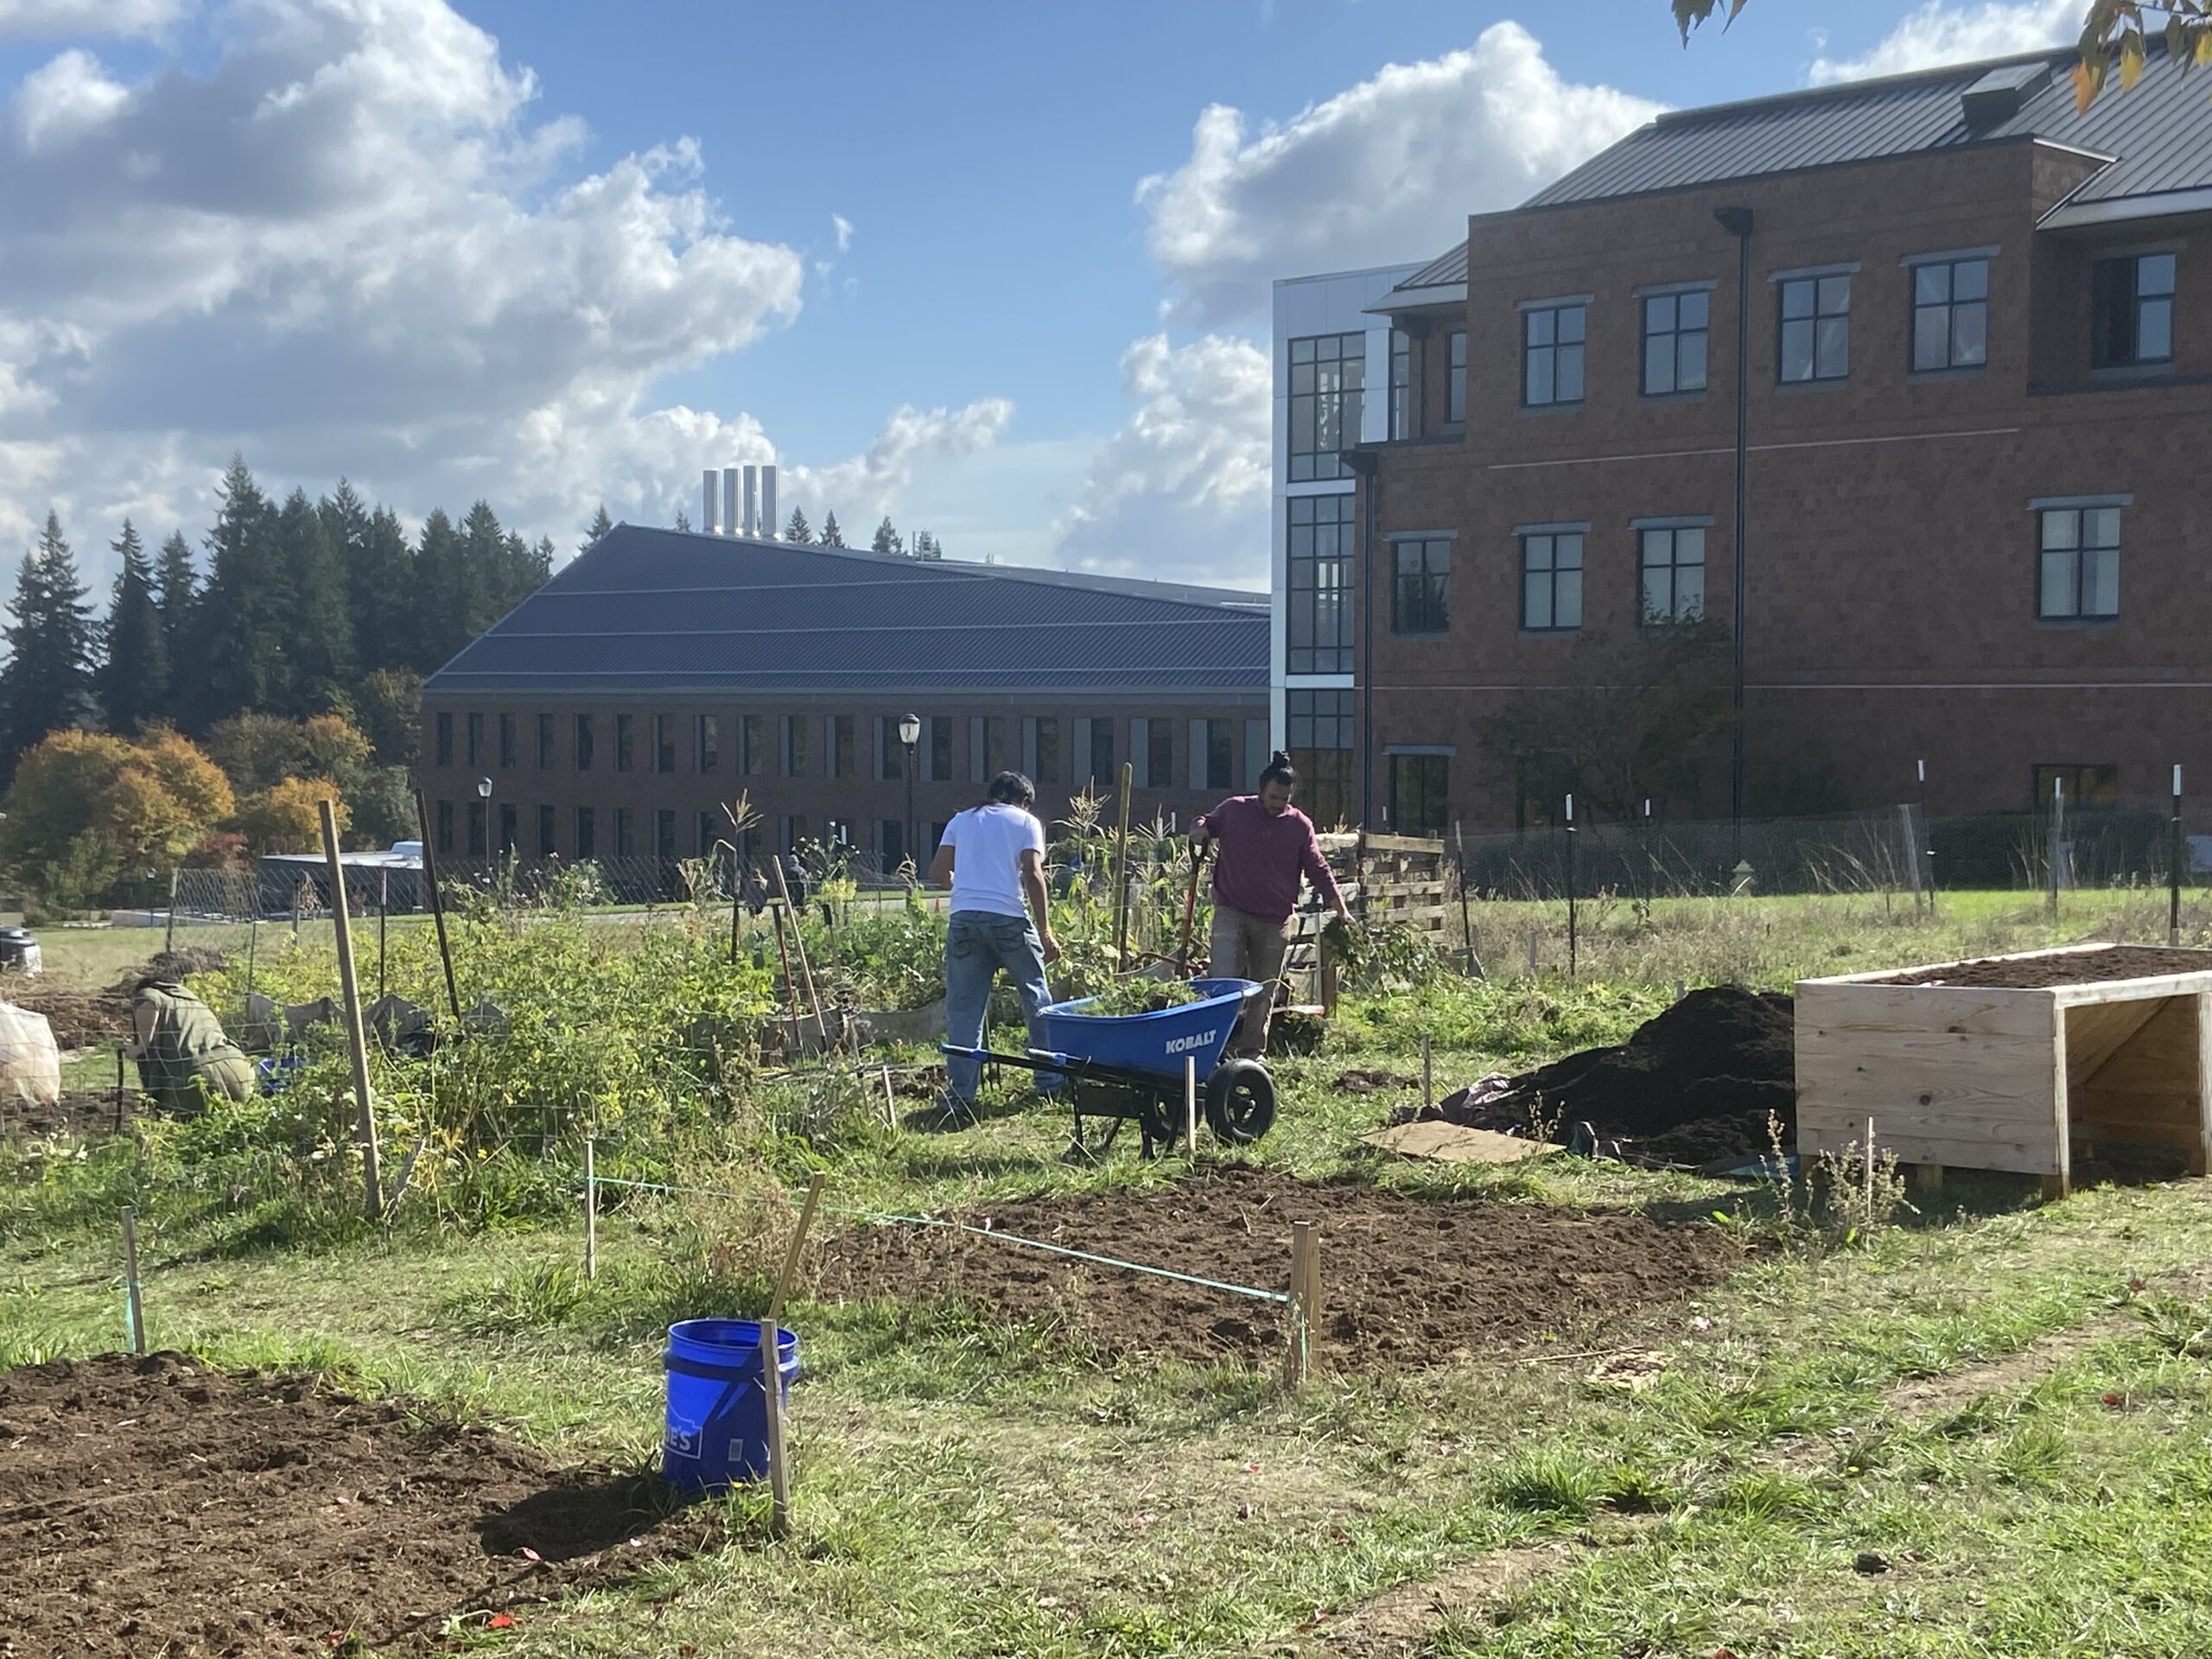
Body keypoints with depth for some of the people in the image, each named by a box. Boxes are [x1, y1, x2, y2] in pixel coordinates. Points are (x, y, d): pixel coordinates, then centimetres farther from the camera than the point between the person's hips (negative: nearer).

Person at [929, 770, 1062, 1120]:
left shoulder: (961, 821, 20)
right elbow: (1033, 875, -1)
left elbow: (938, 872, 12)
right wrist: (1045, 932, -1)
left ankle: (959, 1096, -2)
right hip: (1008, 918, -2)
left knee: (963, 1009, 3)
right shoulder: (1026, 822, 11)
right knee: (1035, 998, 14)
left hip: (963, 918, 2)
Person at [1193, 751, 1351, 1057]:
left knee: (1264, 990, 7)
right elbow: (1202, 827, 17)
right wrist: (1199, 832, -9)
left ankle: (1252, 1051, 17)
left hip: (1275, 921, 2)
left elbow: (1319, 870, 6)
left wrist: (1340, 909, -1)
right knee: (1225, 980, -13)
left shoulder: (1300, 825, 4)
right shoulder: (1233, 810, 2)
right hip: (1231, 913, -2)